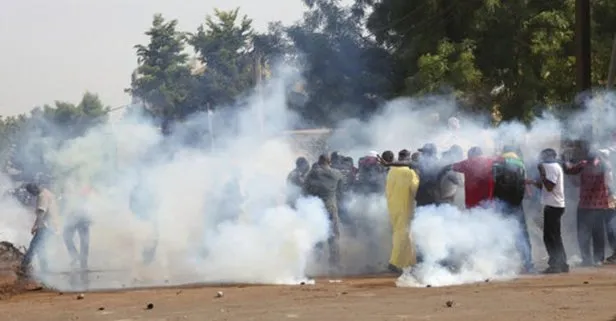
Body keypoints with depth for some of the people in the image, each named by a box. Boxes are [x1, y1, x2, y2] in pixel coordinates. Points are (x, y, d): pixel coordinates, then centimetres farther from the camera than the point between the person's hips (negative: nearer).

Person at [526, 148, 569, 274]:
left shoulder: (552, 167, -13)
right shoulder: (555, 167, 20)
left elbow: (549, 187, -21)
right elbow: (546, 187, 23)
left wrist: (542, 173, -18)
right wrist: (533, 182, 13)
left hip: (553, 206, -11)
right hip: (555, 205, 11)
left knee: (550, 237, -9)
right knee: (555, 237, 14)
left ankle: (555, 265, -10)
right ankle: (562, 264, 17)